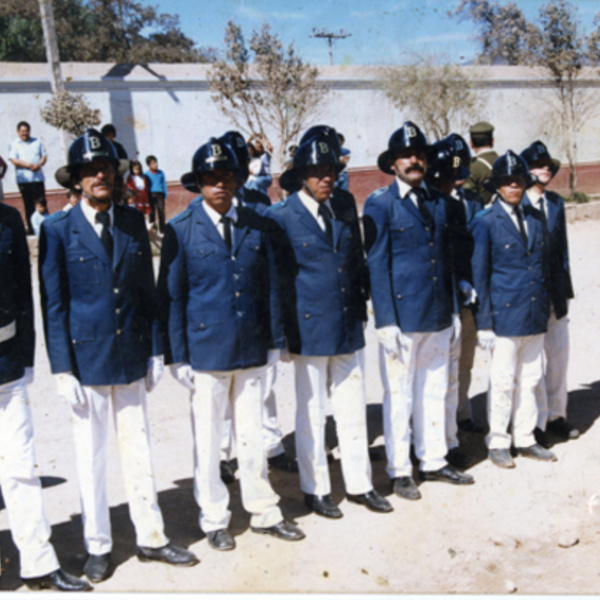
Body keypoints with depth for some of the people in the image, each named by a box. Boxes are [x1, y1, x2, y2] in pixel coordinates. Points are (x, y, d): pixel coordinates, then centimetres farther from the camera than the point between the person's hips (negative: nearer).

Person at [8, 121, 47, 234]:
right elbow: (14, 160, -5)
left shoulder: (37, 142, 13)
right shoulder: (14, 145, 5)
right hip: (23, 179, -1)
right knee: (28, 205, 0)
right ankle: (31, 228, 4)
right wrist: (28, 165, -18)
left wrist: (39, 164, -11)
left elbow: (44, 156, 10)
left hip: (38, 177, 1)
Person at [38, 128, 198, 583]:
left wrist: (155, 350, 5)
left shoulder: (134, 222, 4)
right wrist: (63, 369, -9)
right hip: (87, 360, -3)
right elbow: (53, 305, -5)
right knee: (91, 456, 9)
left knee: (139, 450, 11)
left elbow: (147, 290, 8)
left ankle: (151, 538, 25)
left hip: (132, 358, 3)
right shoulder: (58, 230, -5)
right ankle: (98, 547, 25)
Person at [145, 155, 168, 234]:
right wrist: (146, 197, 0)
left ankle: (162, 230, 7)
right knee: (152, 212, 4)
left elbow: (164, 184, 11)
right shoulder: (146, 174, -1)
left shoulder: (160, 173, 4)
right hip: (151, 194, -1)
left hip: (160, 194, 1)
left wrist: (166, 194, 7)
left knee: (161, 212, 0)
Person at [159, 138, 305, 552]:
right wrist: (178, 357, -5)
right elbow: (171, 297, -3)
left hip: (251, 351, 3)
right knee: (208, 441, 8)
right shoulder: (181, 231, -4)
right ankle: (215, 521, 25)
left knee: (254, 436, 13)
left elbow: (269, 286, 9)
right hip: (206, 353, -3)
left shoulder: (255, 225, 5)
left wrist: (272, 343, 5)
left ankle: (264, 513, 28)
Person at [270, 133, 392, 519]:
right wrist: (285, 328, -6)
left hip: (349, 326, 5)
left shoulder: (345, 209, 8)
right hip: (310, 328, -5)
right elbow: (274, 276, -5)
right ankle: (316, 490, 22)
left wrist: (360, 308, 10)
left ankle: (359, 484, 26)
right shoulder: (282, 217, -7)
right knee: (312, 414, 7)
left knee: (354, 408, 12)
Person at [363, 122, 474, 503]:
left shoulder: (438, 201, 12)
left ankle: (434, 462, 28)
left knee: (435, 392, 14)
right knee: (400, 396, 3)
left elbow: (448, 258, 16)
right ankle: (400, 471, 17)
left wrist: (453, 311, 13)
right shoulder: (380, 204, -5)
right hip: (402, 317, -5)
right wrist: (386, 321, -12)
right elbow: (377, 265, -8)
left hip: (438, 317, 6)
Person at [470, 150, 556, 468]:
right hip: (504, 315, -5)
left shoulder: (535, 217, 11)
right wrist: (484, 322, -8)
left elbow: (544, 263, 17)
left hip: (535, 315, 5)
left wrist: (545, 308, 12)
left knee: (530, 380, 12)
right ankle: (498, 443, 16)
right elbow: (479, 274, -5)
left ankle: (525, 439, 25)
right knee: (503, 382, 2)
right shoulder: (485, 222, -5)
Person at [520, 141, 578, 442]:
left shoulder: (556, 203, 11)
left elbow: (561, 246, 13)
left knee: (559, 353, 12)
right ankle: (536, 424, 11)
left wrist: (565, 287, 8)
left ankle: (556, 415, 27)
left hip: (554, 293, 6)